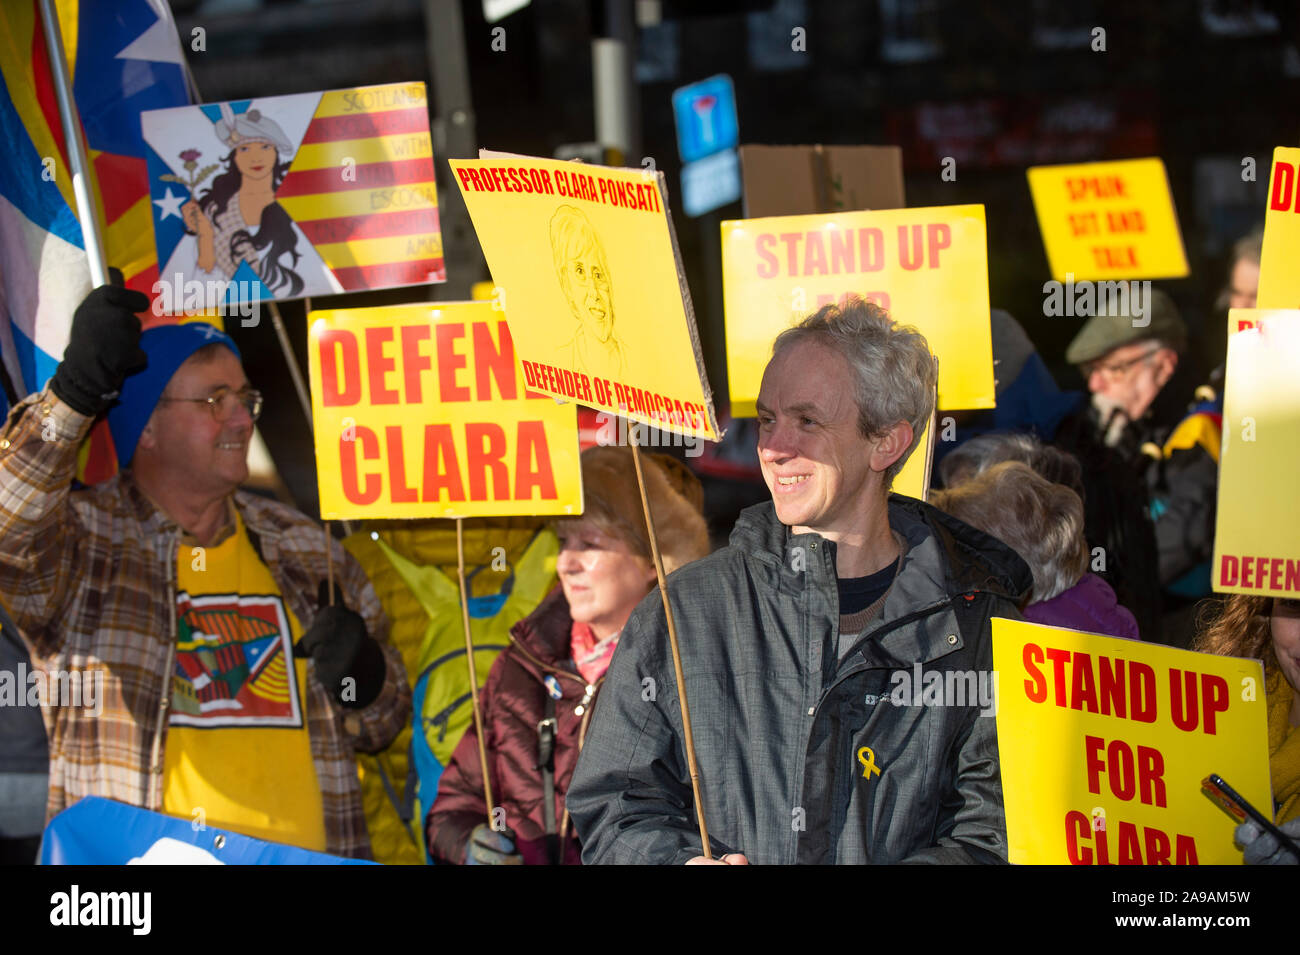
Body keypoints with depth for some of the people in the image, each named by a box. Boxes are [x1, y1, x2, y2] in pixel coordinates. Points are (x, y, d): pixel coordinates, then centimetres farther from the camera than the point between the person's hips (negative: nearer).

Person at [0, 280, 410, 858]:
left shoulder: (303, 549, 19)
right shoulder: (83, 541, 5)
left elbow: (382, 724, 24)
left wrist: (363, 675, 2)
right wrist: (75, 392, -29)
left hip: (306, 852, 4)